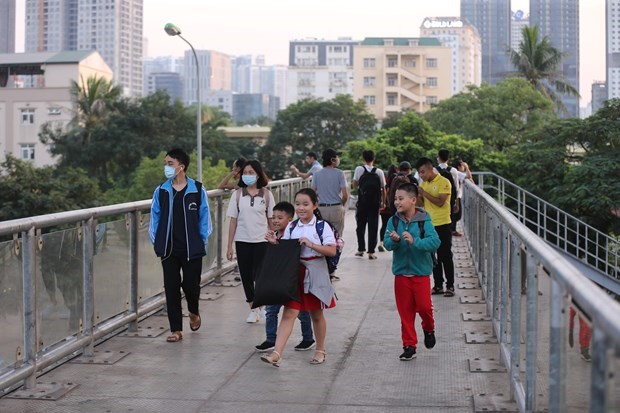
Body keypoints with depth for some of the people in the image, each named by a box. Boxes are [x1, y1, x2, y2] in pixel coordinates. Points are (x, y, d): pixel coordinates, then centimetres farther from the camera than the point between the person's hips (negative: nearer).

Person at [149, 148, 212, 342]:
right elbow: (155, 218, 8)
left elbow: (204, 217, 2)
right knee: (171, 288, 1)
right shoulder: (161, 191, 2)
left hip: (192, 249, -2)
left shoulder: (198, 190, -4)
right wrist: (156, 243, 3)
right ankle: (176, 330, 9)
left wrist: (202, 242, -1)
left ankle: (193, 312, 37)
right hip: (169, 250, 2)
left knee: (191, 285, 4)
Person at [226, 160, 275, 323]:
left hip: (261, 241, -2)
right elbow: (233, 221, 3)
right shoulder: (238, 194, 2)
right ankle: (253, 309, 19)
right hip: (242, 241, 2)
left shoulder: (266, 194, 0)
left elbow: (271, 220, 5)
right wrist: (229, 246, 1)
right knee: (246, 276, 6)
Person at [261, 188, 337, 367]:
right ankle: (277, 353, -13)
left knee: (316, 314, 13)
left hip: (315, 273, -2)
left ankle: (320, 350, 31)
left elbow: (332, 251, -12)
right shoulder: (291, 227, 5)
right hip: (294, 273, 2)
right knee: (289, 312, -6)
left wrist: (311, 244, -22)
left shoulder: (322, 226, -6)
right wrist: (275, 242, -7)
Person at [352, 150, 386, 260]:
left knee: (360, 225, 13)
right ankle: (371, 252, 0)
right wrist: (383, 202, 12)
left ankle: (361, 249, 15)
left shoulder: (359, 169, -3)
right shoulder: (379, 172, 0)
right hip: (375, 203, 1)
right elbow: (383, 189, 2)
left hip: (362, 201, 0)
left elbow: (354, 185, -1)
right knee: (373, 226, 3)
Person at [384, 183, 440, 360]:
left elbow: (434, 242, -21)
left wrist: (415, 241, -33)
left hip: (421, 272, -3)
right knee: (405, 311, 7)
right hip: (401, 272, 3)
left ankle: (429, 329, 30)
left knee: (424, 306, -3)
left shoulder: (424, 221, -11)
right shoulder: (394, 221, -2)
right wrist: (394, 240, -30)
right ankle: (409, 346, 16)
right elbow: (387, 244, -8)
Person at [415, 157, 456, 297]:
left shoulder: (444, 182, -11)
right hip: (428, 225, 7)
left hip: (442, 225, -7)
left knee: (445, 256, -1)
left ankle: (450, 286, 6)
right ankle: (438, 285, 17)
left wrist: (424, 193, -18)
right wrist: (417, 194, -5)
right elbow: (421, 203, 13)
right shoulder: (424, 183, 11)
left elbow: (440, 202, -19)